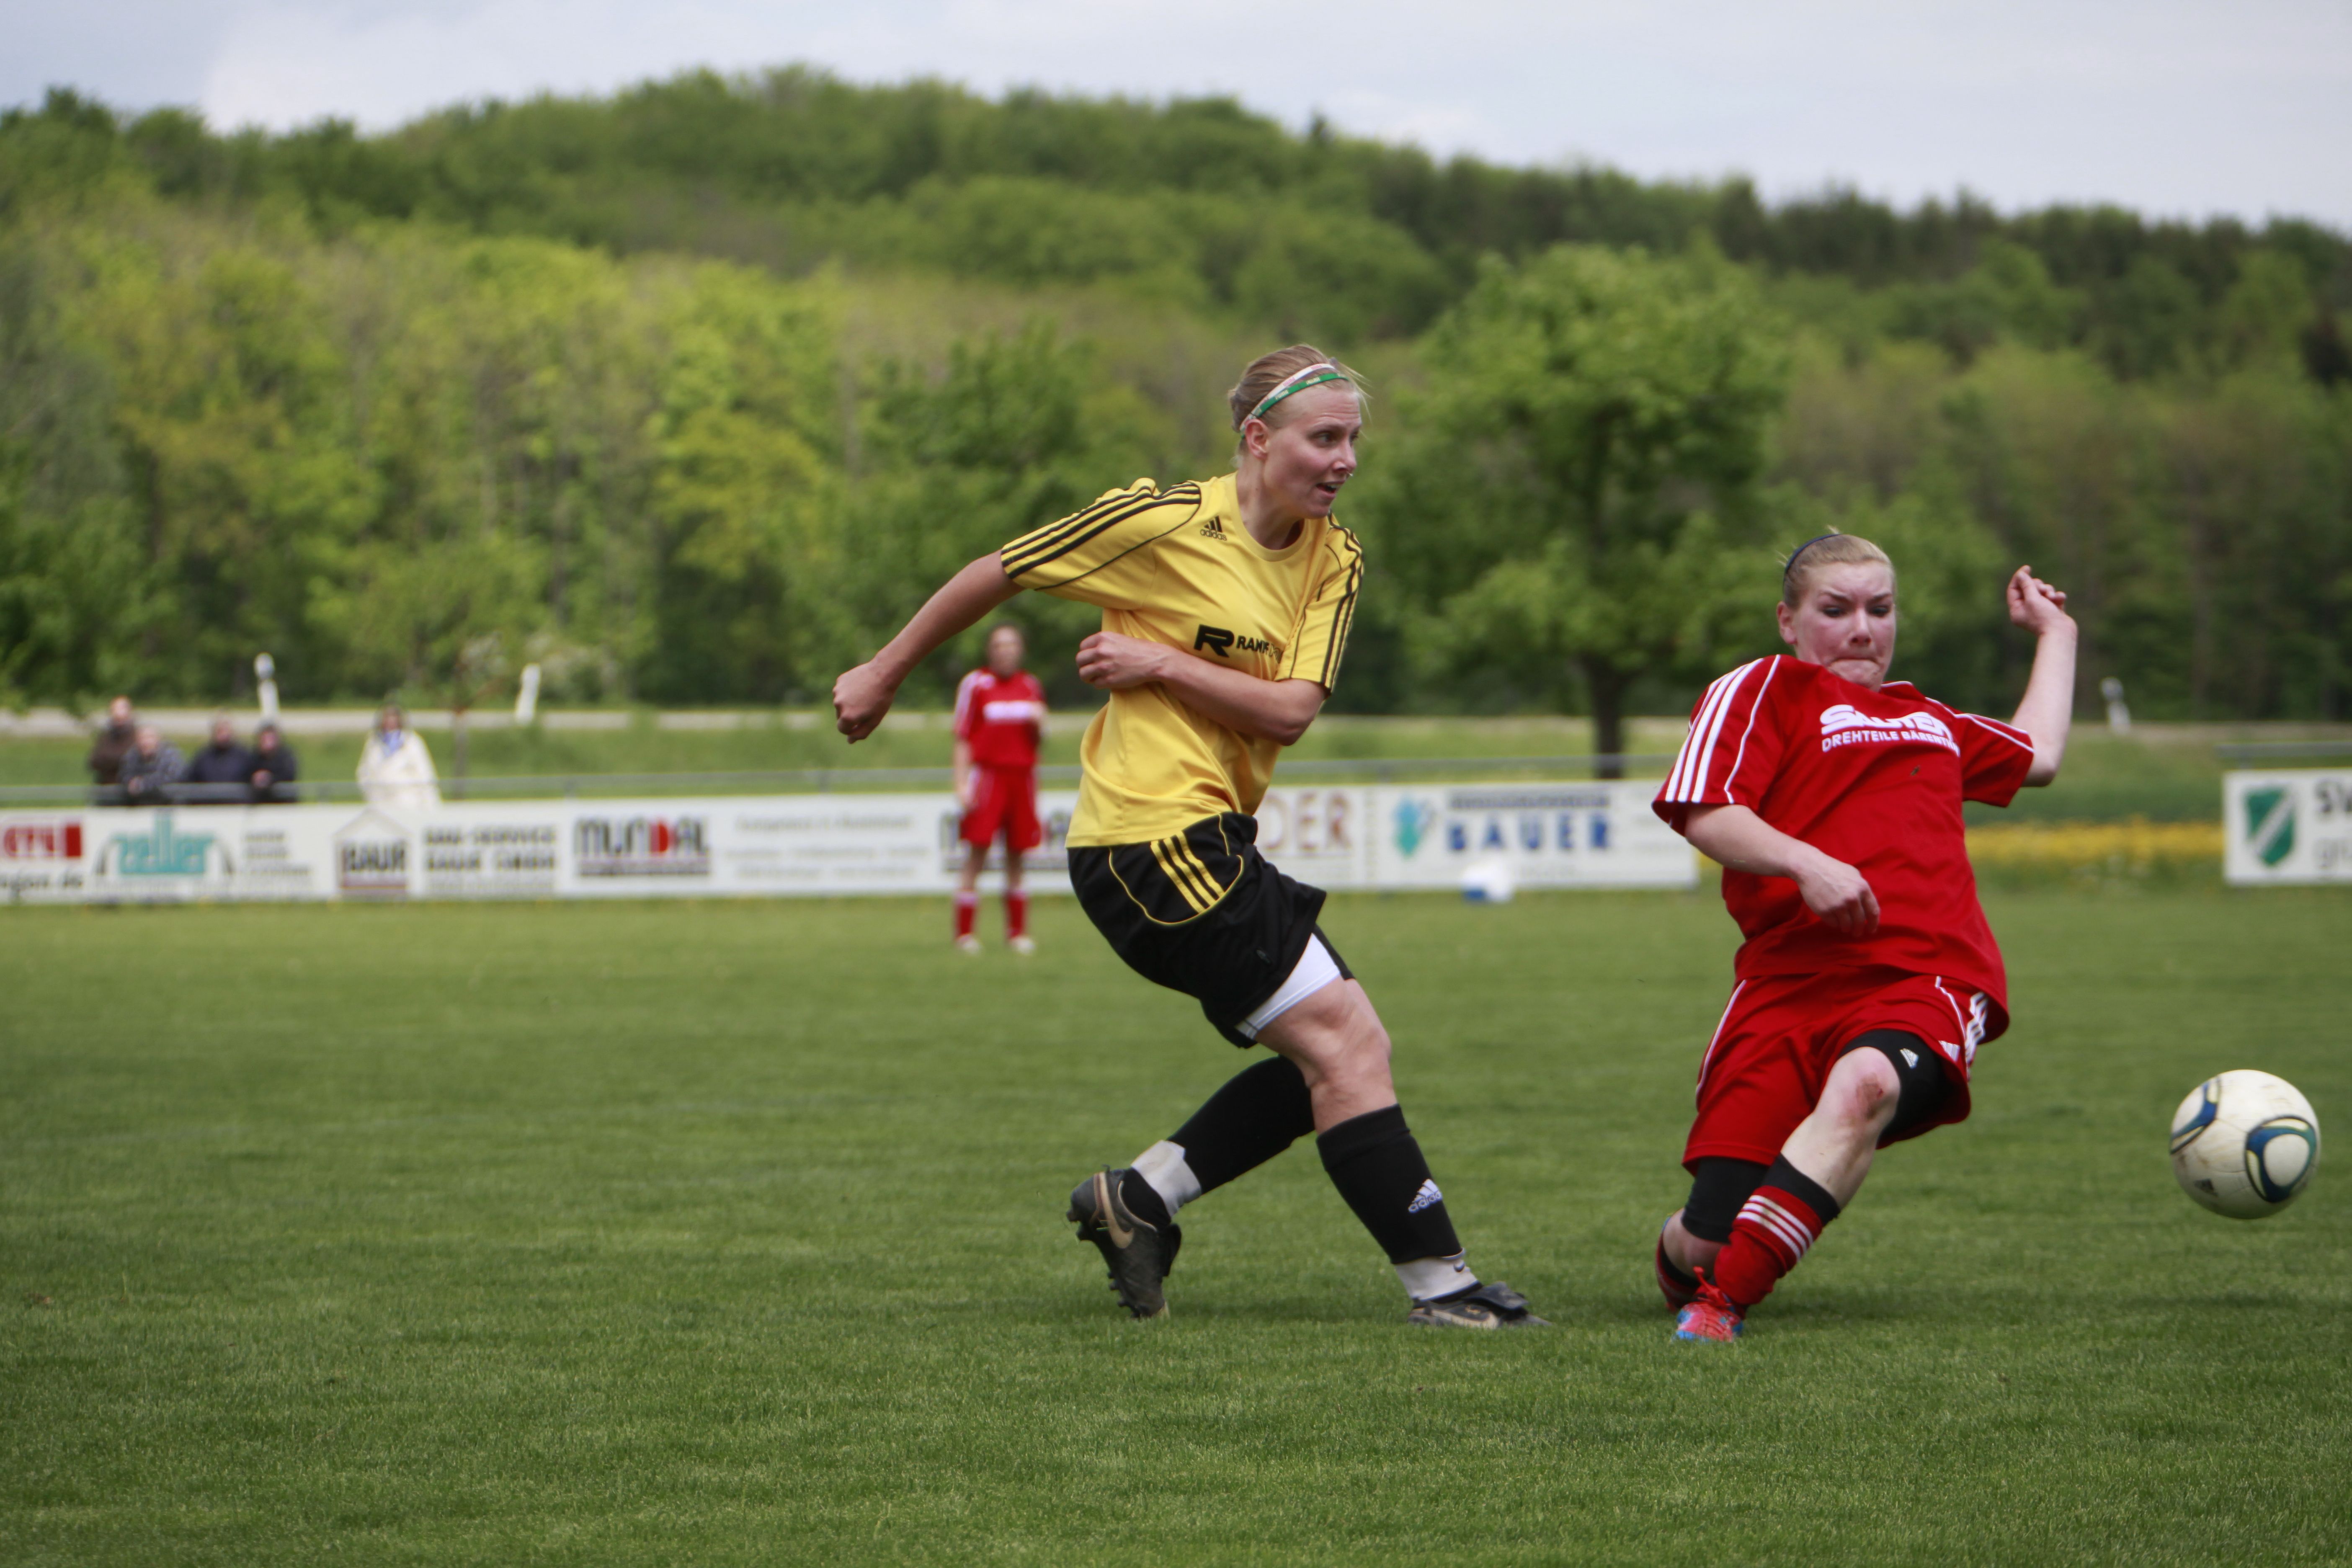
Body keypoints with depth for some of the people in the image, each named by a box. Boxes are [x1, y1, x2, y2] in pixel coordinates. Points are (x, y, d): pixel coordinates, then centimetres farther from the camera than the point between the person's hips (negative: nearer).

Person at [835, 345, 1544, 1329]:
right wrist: (884, 676, 6)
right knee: (1344, 1041, -13)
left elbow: (1292, 709, -5)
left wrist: (1162, 663, -15)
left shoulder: (1334, 564, 7)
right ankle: (1438, 1281, -12)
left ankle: (1142, 1195, 13)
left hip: (1210, 843, 8)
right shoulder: (1164, 522, -12)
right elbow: (998, 575, -2)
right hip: (1151, 836, -8)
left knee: (1334, 1056, 7)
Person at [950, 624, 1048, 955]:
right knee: (977, 853, -9)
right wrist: (962, 783, -9)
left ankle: (1017, 931, 9)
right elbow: (963, 739, -2)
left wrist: (1038, 724, -4)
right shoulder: (976, 684, -1)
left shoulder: (1031, 686, 12)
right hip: (987, 773, -4)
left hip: (1022, 775, 4)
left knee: (1016, 856, 5)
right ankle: (964, 932, -6)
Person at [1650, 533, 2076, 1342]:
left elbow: (2038, 755, 49)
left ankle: (1719, 1305, -38)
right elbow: (1705, 814, -2)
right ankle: (1683, 1254, 29)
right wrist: (1805, 863, -17)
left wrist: (2055, 633, 56)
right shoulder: (1763, 689, 13)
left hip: (1928, 979, 3)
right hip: (1789, 979, -3)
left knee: (1866, 1082, -38)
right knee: (1708, 1239, -13)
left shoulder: (1929, 720, 34)